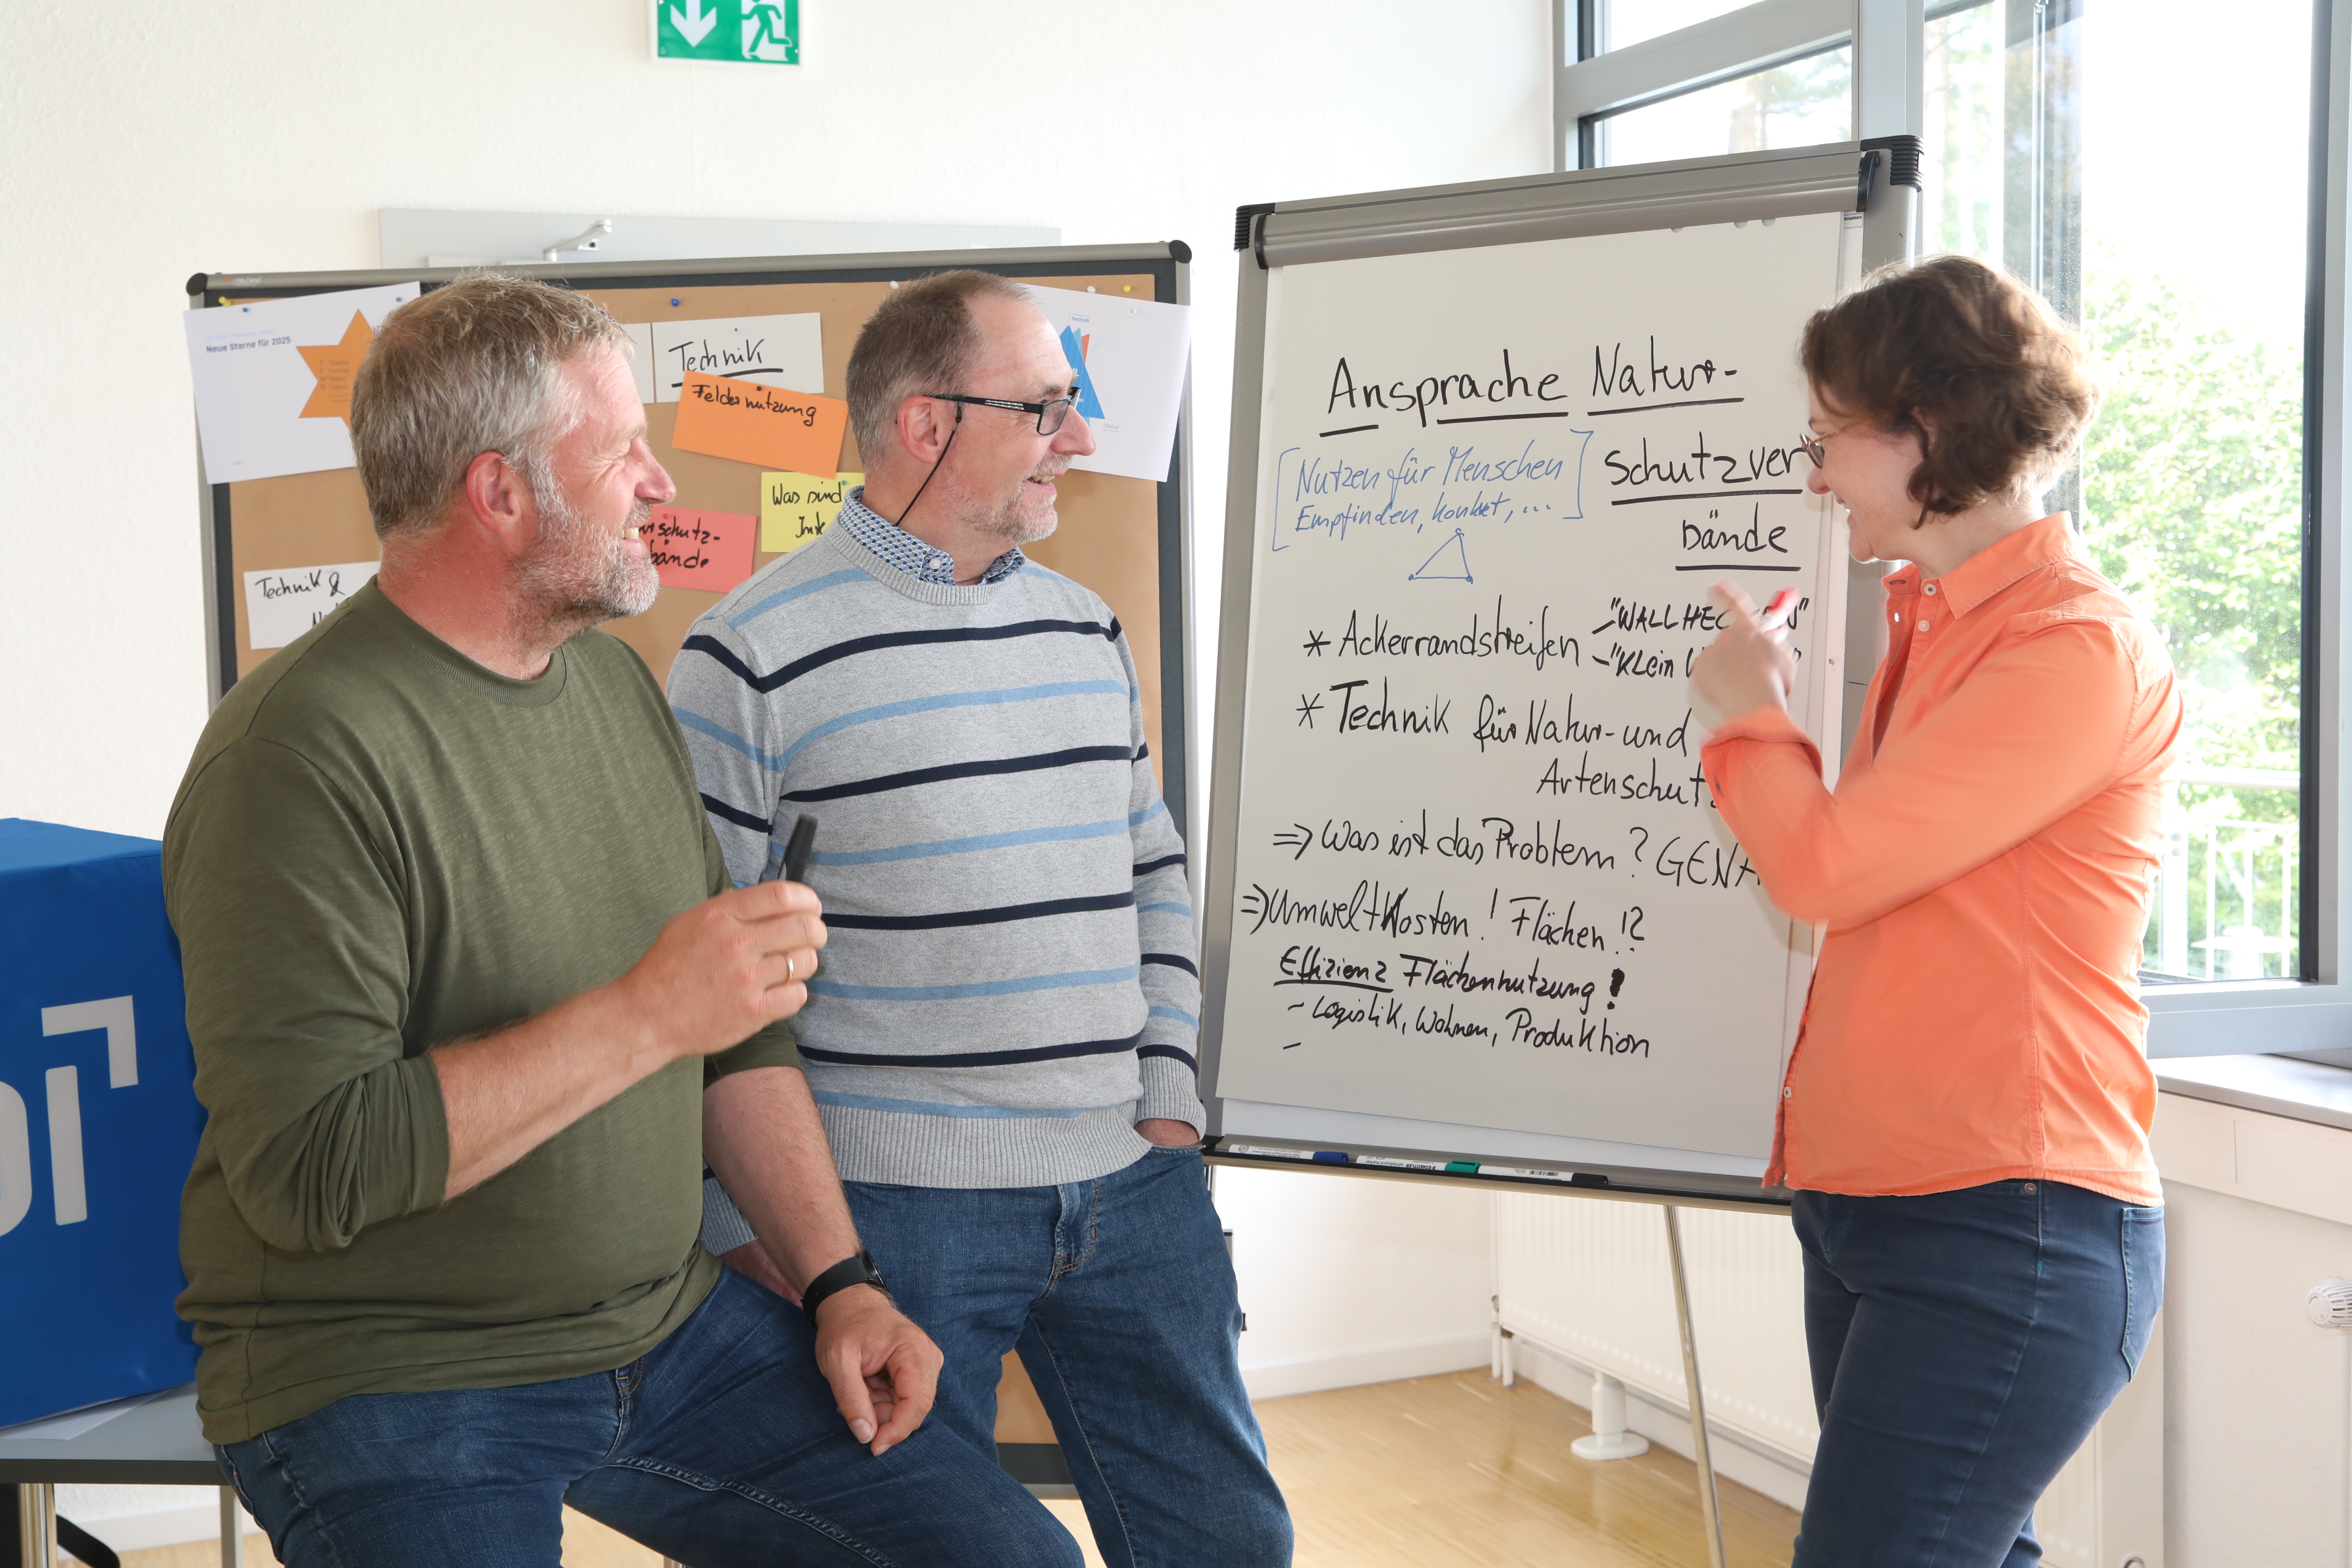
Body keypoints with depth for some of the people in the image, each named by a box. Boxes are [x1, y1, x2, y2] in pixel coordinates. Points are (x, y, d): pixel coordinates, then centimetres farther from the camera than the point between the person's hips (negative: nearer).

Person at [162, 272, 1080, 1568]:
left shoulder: (618, 683, 8)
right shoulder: (301, 747, -18)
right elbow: (308, 1169, -24)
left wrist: (838, 1281, 4)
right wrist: (644, 1016, -25)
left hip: (668, 1326, 7)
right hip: (387, 1384, -6)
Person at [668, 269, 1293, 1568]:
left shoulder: (1088, 631, 11)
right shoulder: (755, 655, -9)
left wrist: (1167, 1086, 10)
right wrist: (746, 1226, -8)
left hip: (1129, 1187, 6)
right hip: (890, 1210, -6)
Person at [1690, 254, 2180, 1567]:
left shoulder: (2079, 648, -14)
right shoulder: (1930, 631, 15)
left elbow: (1825, 865, -15)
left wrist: (1749, 712, -1)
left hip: (2003, 1231, -9)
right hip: (1869, 1211, 10)